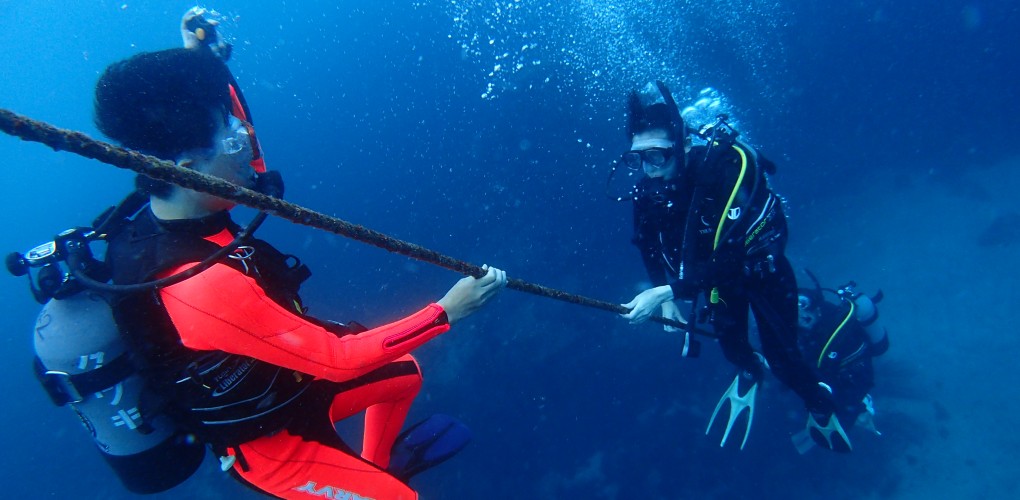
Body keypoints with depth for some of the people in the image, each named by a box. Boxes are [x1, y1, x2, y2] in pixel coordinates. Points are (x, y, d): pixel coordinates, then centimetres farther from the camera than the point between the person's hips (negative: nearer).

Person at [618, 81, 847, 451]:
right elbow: (646, 242, -2)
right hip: (719, 271, 4)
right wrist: (666, 297, -11)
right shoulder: (648, 187, -21)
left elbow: (729, 260, -40)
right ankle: (750, 371, 36)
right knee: (728, 338, 1)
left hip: (759, 266, -4)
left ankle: (820, 404, 30)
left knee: (780, 357, 0)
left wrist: (667, 292, -43)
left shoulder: (724, 167, -37)